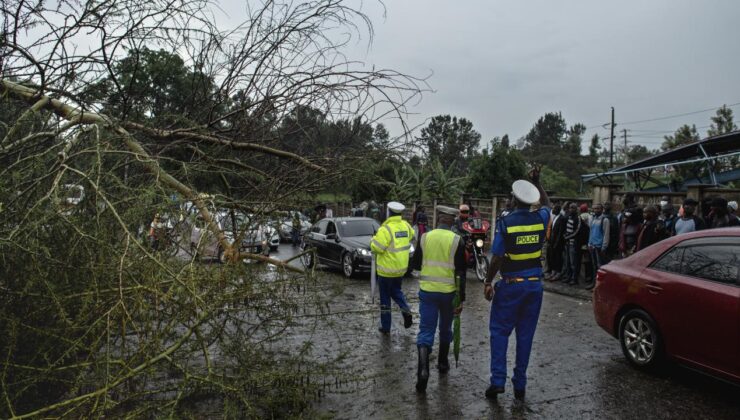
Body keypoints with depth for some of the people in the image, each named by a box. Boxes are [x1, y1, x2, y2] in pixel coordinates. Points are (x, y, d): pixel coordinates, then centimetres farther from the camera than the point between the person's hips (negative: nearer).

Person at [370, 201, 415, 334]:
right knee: (396, 290, 26)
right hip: (401, 268, 6)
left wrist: (375, 238, -3)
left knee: (385, 297, 7)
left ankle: (385, 327, 14)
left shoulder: (386, 229, -21)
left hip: (387, 269, -6)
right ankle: (405, 310, 3)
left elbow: (376, 247, -22)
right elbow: (411, 238, 17)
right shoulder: (406, 226, -1)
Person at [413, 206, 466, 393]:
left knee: (426, 330, 2)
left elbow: (416, 265, 9)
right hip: (448, 292, 0)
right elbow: (460, 273, -9)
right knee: (445, 328, 21)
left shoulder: (425, 237, -1)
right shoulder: (457, 241, -7)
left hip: (427, 291, 0)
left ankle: (423, 368, -17)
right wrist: (461, 299, -7)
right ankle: (443, 363, 36)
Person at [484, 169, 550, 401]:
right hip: (534, 284, 4)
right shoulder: (540, 219, 0)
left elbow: (497, 258, -11)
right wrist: (537, 182, 27)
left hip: (510, 285, -4)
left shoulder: (505, 222, -12)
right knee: (525, 334, 9)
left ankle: (498, 381, 1)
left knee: (499, 332, 6)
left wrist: (488, 282, -2)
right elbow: (547, 204, 25)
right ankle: (520, 385, 14)